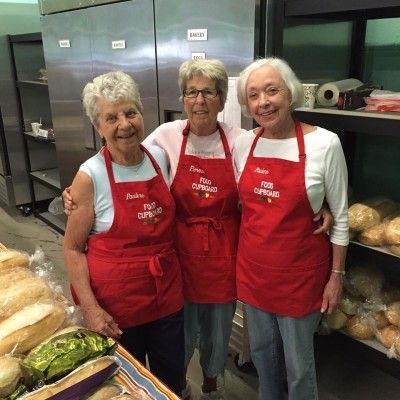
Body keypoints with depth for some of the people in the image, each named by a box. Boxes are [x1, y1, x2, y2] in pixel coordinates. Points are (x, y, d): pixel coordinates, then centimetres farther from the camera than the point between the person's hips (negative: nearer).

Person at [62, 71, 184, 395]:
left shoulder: (160, 158, -3)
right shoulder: (90, 176, -15)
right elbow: (72, 248, -9)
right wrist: (89, 308, -14)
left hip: (167, 293, 4)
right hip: (116, 302, -3)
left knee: (172, 379, 22)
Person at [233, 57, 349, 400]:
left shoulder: (324, 143, -14)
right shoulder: (243, 143, -2)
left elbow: (340, 217, -7)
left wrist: (336, 275, -4)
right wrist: (240, 256, 11)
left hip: (300, 272, -4)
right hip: (253, 267, 4)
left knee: (298, 362, 13)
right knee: (262, 350, 23)